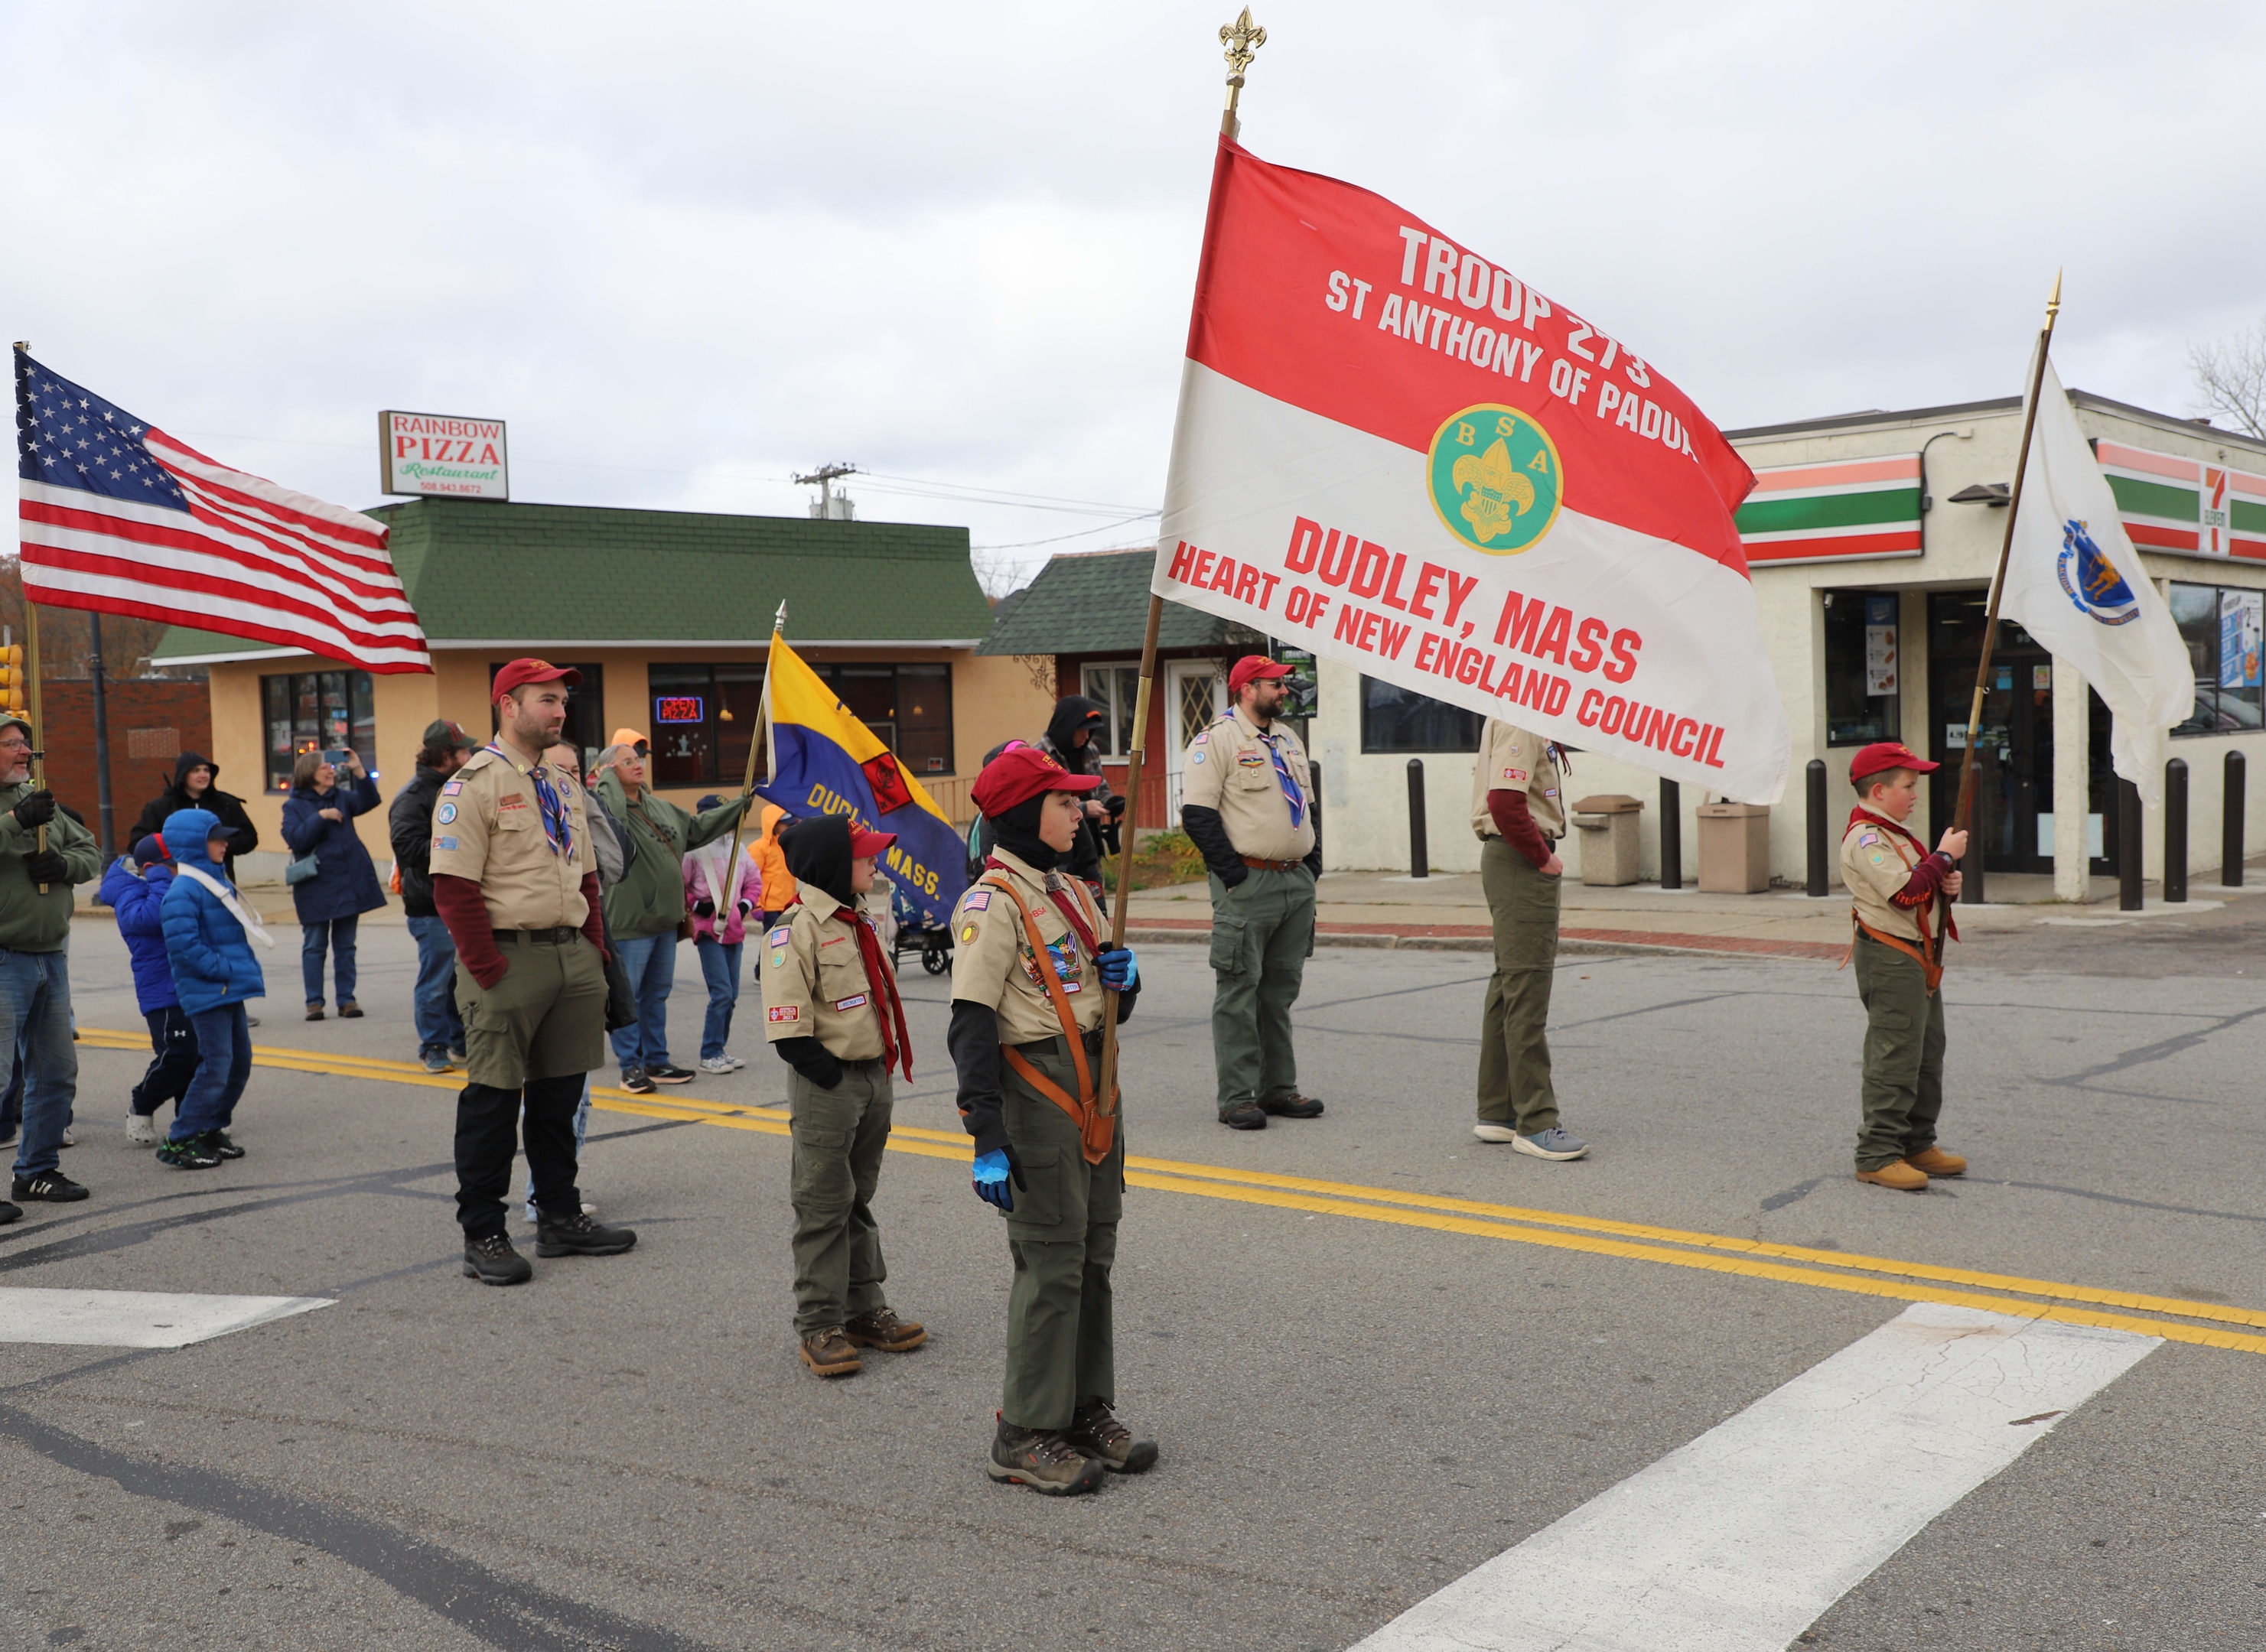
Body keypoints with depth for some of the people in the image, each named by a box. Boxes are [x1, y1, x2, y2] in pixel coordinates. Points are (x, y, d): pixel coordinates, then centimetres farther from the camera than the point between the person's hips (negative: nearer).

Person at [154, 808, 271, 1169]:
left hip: (229, 991, 9)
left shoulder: (217, 881, 15)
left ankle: (211, 1129, 26)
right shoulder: (183, 890, -15)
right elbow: (183, 946, -22)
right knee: (216, 1067, -9)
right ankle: (177, 1141, 0)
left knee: (240, 1062, 14)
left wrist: (248, 969, 13)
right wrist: (225, 970, -20)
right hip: (207, 993, -9)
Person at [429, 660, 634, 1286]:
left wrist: (594, 951, 11)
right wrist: (488, 971, -17)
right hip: (509, 959, -7)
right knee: (493, 1099, -1)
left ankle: (560, 1217, 24)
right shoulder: (474, 784, -9)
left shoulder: (563, 786, 16)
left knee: (560, 1093, 14)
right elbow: (454, 887, -14)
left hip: (573, 956, 8)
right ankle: (482, 1237, 7)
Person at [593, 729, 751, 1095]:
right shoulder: (608, 805, -12)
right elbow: (611, 814, -37)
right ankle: (631, 1065, 8)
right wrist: (609, 773, -26)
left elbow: (697, 828, 26)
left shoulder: (661, 807, 14)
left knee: (657, 994, 16)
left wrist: (739, 806, 29)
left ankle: (656, 1060, 25)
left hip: (665, 919, 8)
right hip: (629, 923, -8)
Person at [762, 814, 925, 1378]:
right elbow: (788, 1027, -19)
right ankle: (818, 1325, 8)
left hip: (874, 1077, 8)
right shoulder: (797, 928, -15)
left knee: (859, 1199, 17)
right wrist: (833, 1077, -18)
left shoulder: (859, 922, 13)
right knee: (824, 1206, -1)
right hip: (827, 1085, -8)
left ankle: (864, 1309, 26)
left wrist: (880, 1074, 14)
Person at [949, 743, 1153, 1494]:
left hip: (1094, 1088, 8)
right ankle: (1025, 1437, 8)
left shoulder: (1069, 891, 14)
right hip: (1036, 1089, -8)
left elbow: (1110, 1004, 22)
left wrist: (1124, 976, -3)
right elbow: (972, 1025, -19)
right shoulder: (992, 902, -13)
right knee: (1051, 1264, -4)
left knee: (1094, 1257, 13)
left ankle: (1088, 1411, 25)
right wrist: (988, 1138, -24)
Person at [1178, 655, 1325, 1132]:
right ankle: (1237, 1098, 0)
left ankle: (1278, 1088, 20)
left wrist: (1312, 863, 13)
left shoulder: (1288, 740, 19)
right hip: (1247, 886, -8)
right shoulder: (1216, 741, -7)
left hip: (1298, 883, 8)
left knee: (1281, 989, 12)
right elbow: (1197, 814, -14)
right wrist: (1234, 872, -16)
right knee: (1239, 991, -4)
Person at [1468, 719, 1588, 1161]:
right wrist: (1543, 858, -16)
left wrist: (1542, 855, 12)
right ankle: (1535, 1123, -5)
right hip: (1521, 862, -11)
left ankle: (1497, 1113, 20)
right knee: (1527, 991, -8)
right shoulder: (1521, 723, -16)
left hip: (1510, 860, 11)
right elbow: (1504, 802, -27)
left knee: (1510, 986, 14)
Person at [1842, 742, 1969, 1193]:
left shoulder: (1892, 834, 17)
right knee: (1894, 1058, -9)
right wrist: (1945, 856, -15)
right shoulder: (1865, 838, -16)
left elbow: (1920, 886, 26)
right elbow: (1907, 894, -26)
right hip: (1889, 957, -11)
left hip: (1918, 956, 11)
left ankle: (1918, 1145, 23)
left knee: (1928, 1052, 14)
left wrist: (1945, 885, 4)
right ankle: (1877, 1155, -5)